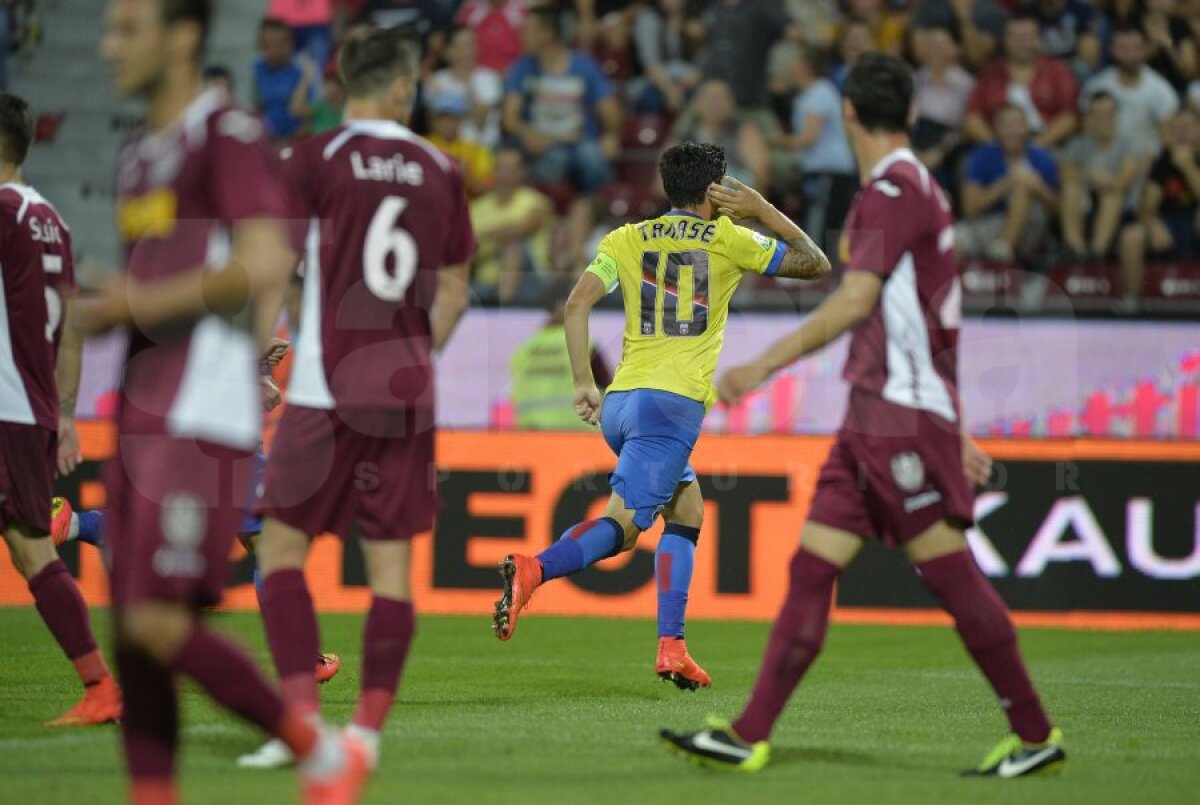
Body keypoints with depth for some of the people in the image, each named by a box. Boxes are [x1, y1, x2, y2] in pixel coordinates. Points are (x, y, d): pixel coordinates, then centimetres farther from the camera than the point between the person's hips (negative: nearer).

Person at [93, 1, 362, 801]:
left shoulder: (230, 136, -9)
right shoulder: (141, 154, 20)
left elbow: (265, 265, -21)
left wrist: (144, 302, -15)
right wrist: (95, 313, 9)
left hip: (203, 418, -9)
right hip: (143, 416, 9)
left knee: (161, 624, -14)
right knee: (132, 627, 3)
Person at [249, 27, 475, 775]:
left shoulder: (313, 160, -4)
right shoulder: (441, 171, 7)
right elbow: (454, 295, 14)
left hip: (325, 388, -3)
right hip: (406, 393, 3)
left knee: (283, 543, 4)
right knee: (391, 558, 6)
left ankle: (303, 713, -7)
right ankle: (370, 726, 3)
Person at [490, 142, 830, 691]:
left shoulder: (626, 240, 14)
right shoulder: (728, 241, 7)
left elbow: (577, 304, 1)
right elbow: (815, 264, 17)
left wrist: (584, 383, 4)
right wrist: (762, 209, 24)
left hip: (618, 404, 6)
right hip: (673, 403, -6)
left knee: (687, 509, 20)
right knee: (621, 526, -13)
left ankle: (672, 646, 8)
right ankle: (534, 570, -39)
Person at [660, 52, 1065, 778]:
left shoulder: (894, 189, -11)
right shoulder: (915, 187, 18)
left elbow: (853, 303, -19)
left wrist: (765, 365, -17)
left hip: (902, 417, -9)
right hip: (874, 417, 9)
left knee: (951, 576, -5)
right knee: (811, 571, 3)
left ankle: (1037, 735, 3)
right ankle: (750, 737, 0)